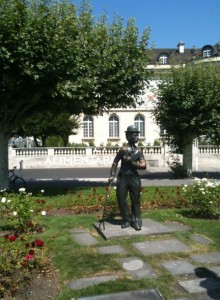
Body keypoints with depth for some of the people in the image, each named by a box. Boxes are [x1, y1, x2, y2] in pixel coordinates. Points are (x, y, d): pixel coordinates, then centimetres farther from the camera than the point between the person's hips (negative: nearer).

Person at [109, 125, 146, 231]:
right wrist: (112, 175, -10)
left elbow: (143, 166, -1)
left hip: (134, 178, 2)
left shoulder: (139, 151, 5)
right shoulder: (123, 149, -4)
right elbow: (115, 162, -3)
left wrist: (132, 162, -14)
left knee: (136, 200, 6)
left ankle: (136, 221, 17)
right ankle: (127, 220, 20)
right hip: (123, 177, -2)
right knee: (121, 200, 4)